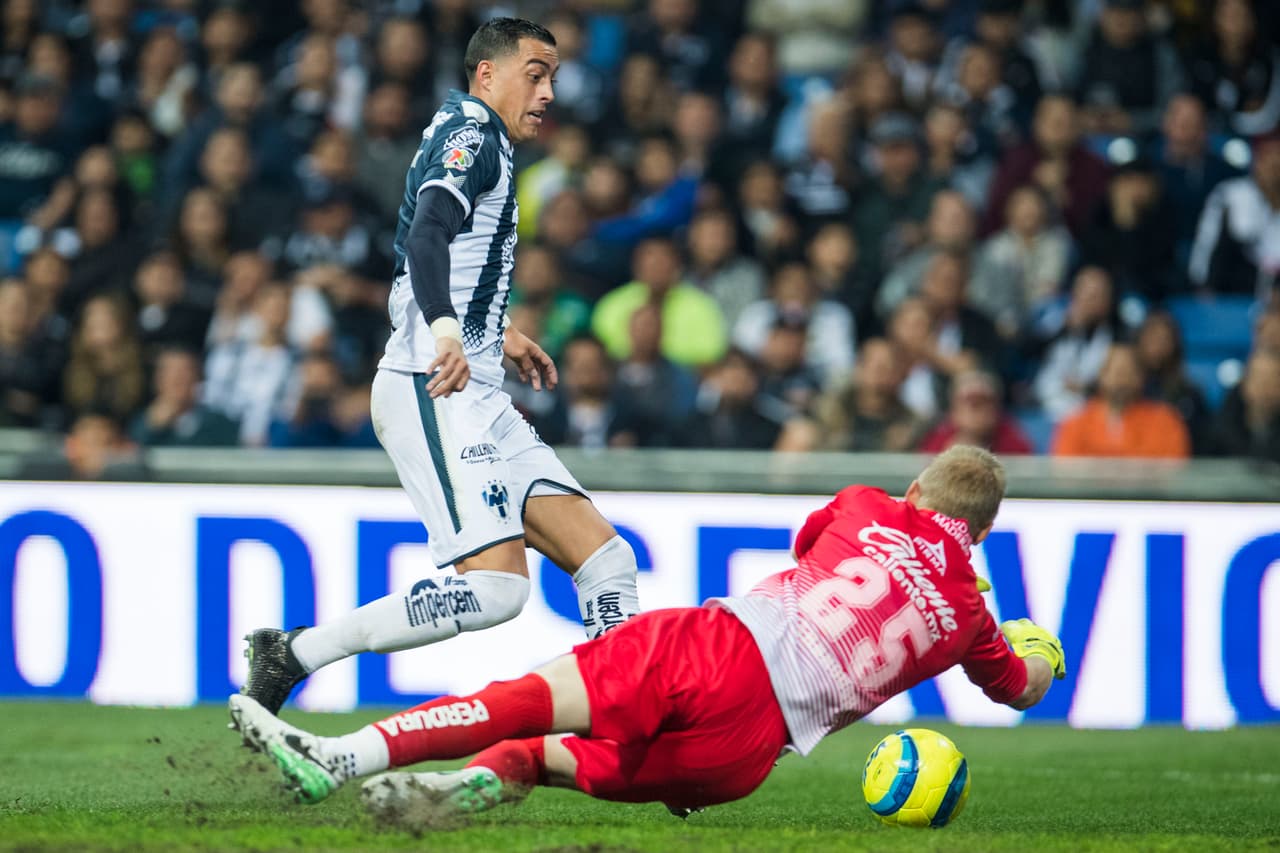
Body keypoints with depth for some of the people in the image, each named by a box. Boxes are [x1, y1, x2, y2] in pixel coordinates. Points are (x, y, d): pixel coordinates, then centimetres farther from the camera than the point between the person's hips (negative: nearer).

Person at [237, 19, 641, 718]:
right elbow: (426, 235, -25)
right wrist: (446, 332, -42)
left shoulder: (467, 140, 25)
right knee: (495, 586, -22)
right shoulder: (473, 135, -6)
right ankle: (292, 656, -16)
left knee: (603, 557, 1)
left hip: (475, 403, 11)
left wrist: (494, 335, 52)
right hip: (432, 394, -11)